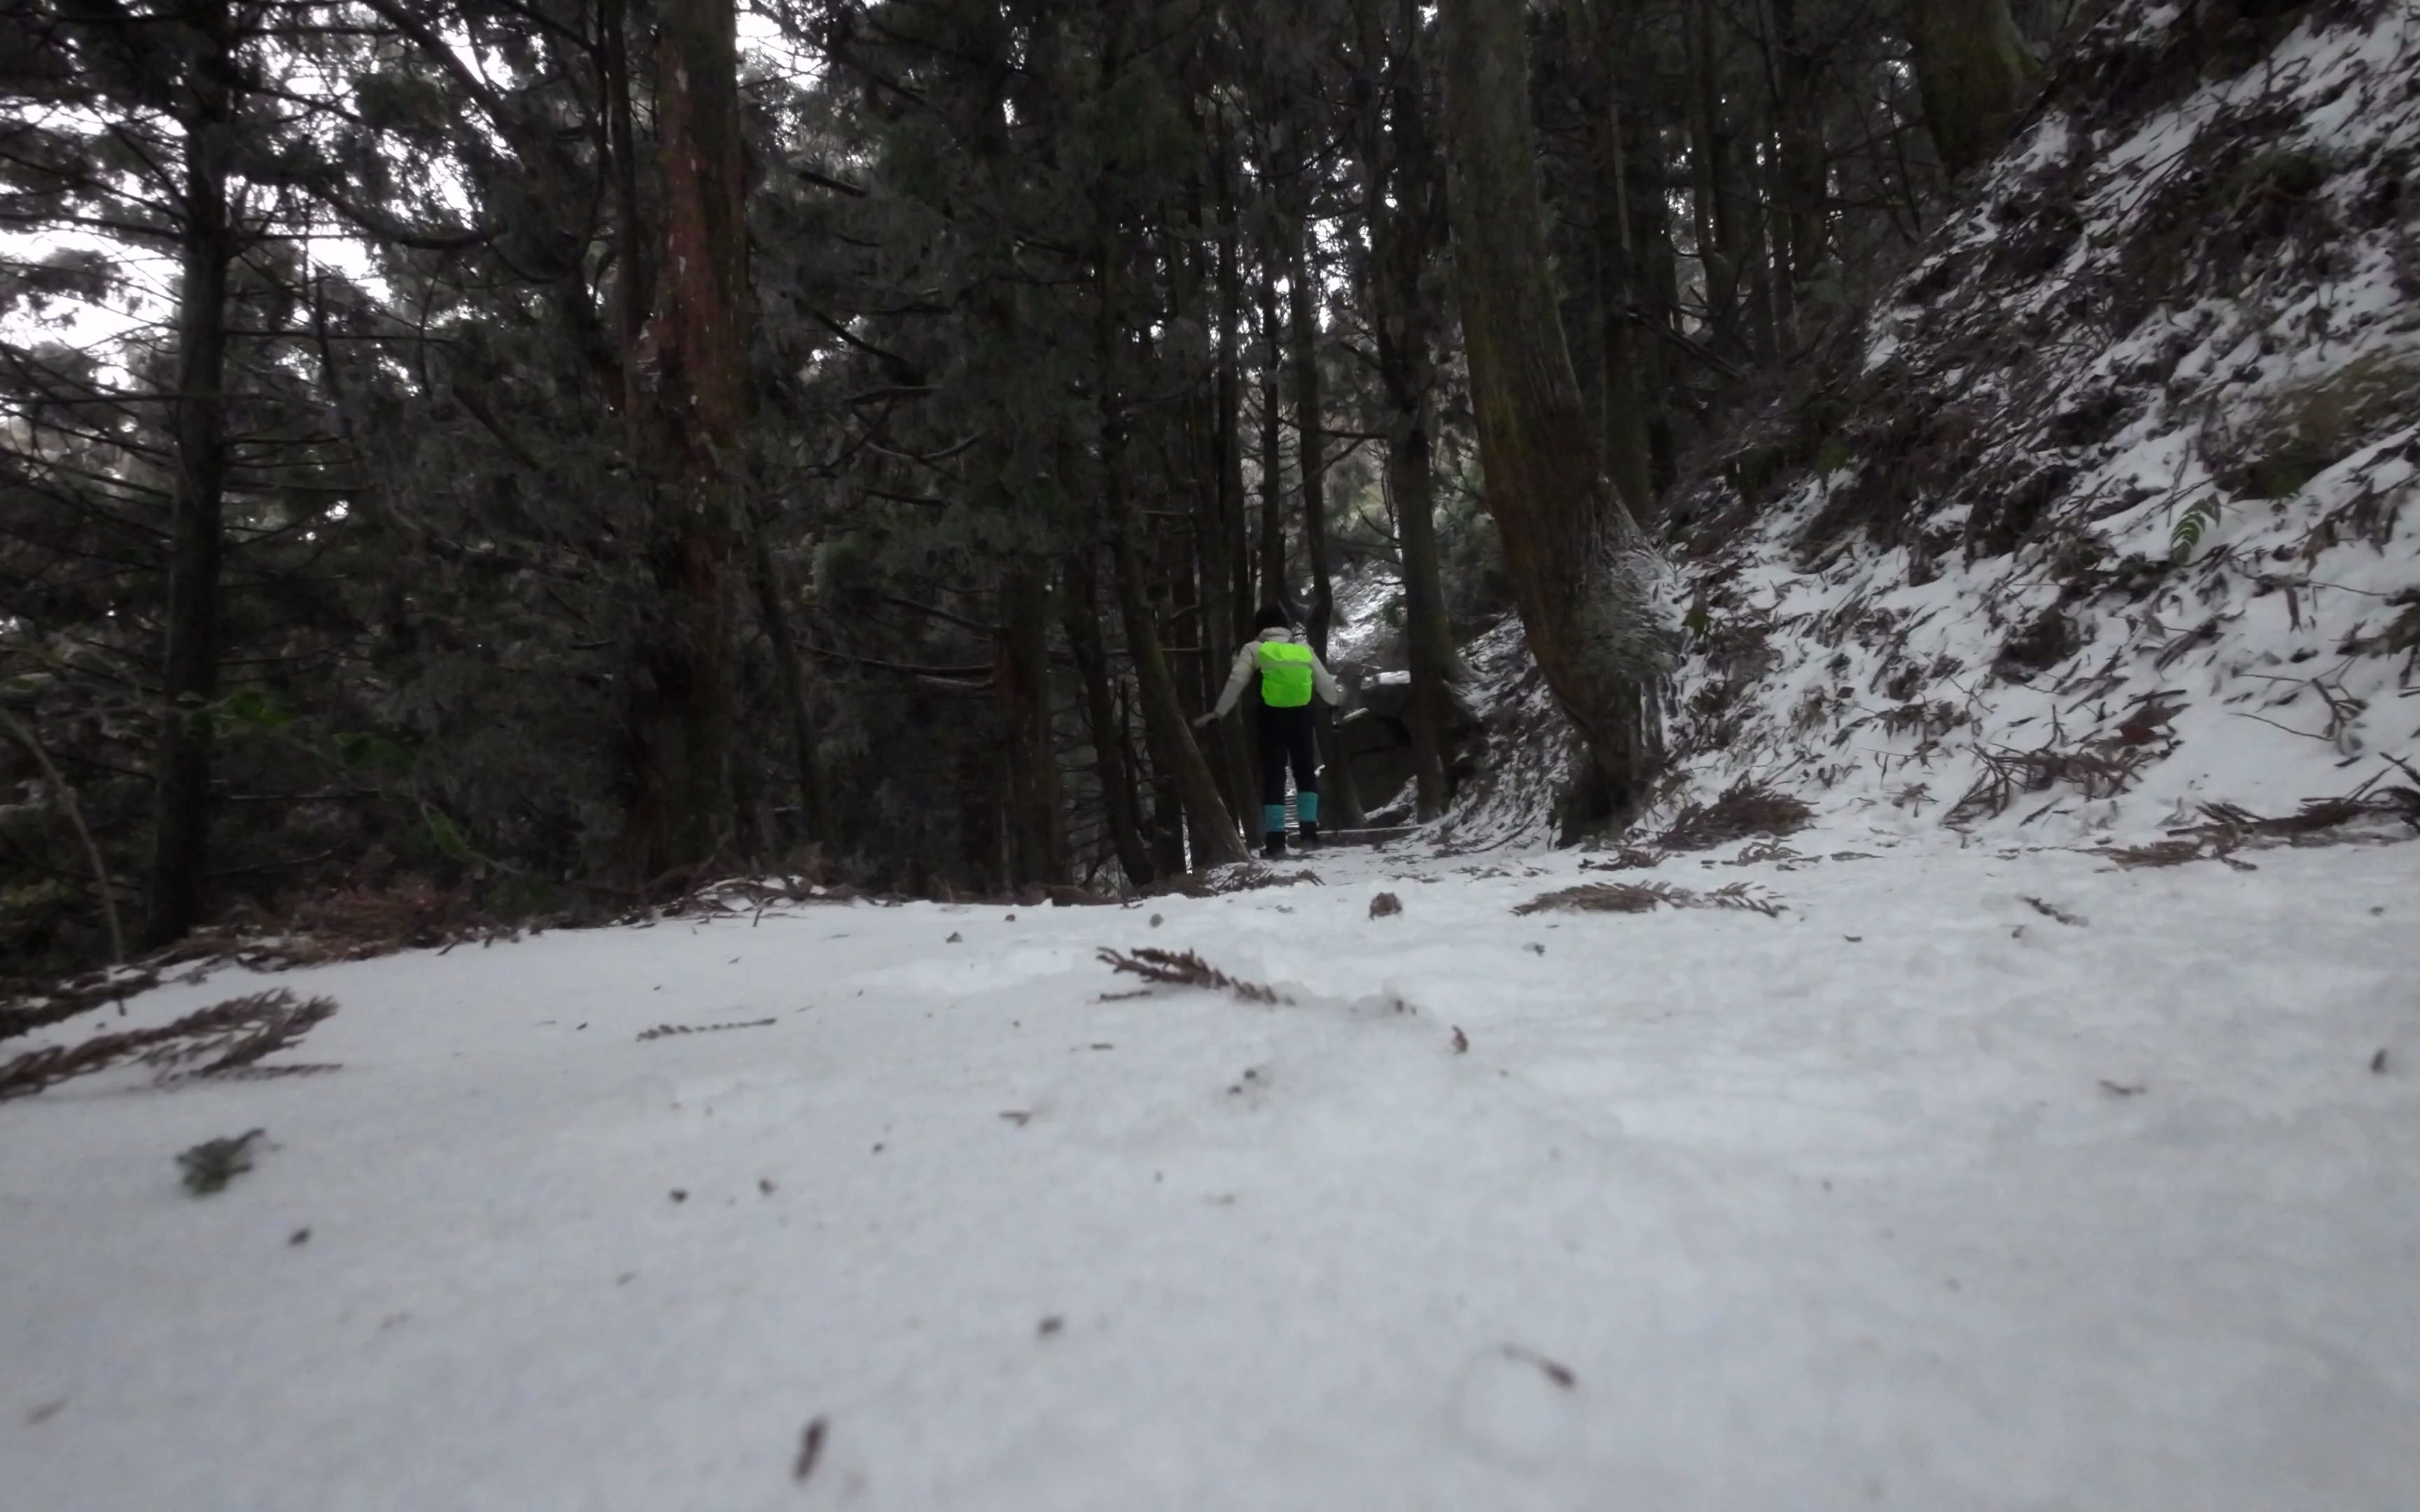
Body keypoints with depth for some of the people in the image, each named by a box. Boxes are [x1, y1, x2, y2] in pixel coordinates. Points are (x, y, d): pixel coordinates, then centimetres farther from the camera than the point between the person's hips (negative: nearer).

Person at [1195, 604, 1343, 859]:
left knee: (1273, 776, 2)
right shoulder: (1304, 649, 10)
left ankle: (1276, 840, -4)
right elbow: (1325, 684, 15)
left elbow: (1235, 683, -7)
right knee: (1306, 772, 17)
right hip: (1301, 716, 2)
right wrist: (1337, 698, 35)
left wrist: (1218, 713, -2)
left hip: (1272, 718, -2)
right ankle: (1310, 832, 10)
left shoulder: (1254, 649, 1)